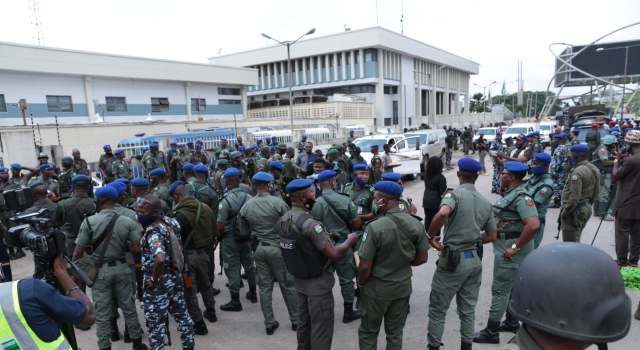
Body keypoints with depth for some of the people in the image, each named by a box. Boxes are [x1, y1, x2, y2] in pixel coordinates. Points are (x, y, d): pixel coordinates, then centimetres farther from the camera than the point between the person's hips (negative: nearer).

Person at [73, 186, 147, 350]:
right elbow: (136, 248, -9)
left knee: (102, 313, 10)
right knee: (128, 307, 15)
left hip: (100, 271, -2)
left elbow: (78, 252, -9)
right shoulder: (127, 221, -6)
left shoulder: (89, 221, -11)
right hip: (122, 268, 2)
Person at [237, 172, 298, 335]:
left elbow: (243, 230, 8)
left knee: (264, 286, 12)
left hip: (259, 248, 4)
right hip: (278, 247, -4)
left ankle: (269, 323, 20)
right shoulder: (278, 202, -15)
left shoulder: (246, 206, -1)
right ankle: (295, 320, 22)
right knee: (287, 285, 9)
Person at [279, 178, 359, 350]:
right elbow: (334, 254, -26)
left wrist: (324, 236, 11)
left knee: (304, 321, 22)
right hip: (318, 283, -8)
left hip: (299, 280, 8)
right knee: (321, 326, 6)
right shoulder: (310, 223, -27)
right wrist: (350, 240, -9)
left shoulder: (283, 220, -1)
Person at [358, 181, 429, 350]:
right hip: (403, 286, 5)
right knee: (395, 332, 21)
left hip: (377, 288, -4)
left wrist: (360, 285, -2)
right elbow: (422, 258, 1)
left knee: (368, 332, 16)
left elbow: (365, 267, -21)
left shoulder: (375, 227, -25)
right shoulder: (416, 224, -9)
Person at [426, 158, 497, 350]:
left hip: (453, 258, -6)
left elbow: (442, 213, -34)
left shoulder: (455, 194, -12)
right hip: (475, 259, 6)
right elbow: (492, 236, 15)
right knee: (468, 309, 17)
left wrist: (430, 235, -20)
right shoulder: (486, 202, 9)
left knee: (438, 308, 8)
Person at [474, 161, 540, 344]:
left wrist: (515, 247, -26)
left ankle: (491, 332, 8)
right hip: (506, 245, 10)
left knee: (500, 289, -2)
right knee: (512, 286, 21)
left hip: (510, 248, -10)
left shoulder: (520, 197, -22)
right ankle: (512, 322, 37)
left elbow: (533, 225, -32)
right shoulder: (511, 193, 8)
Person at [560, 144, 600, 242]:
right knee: (576, 240, 21)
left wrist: (564, 212, -16)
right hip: (586, 208, 10)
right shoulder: (594, 169, 8)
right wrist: (587, 204, 22)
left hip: (575, 211, -9)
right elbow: (596, 193, 14)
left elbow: (574, 198, -24)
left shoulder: (577, 172, -21)